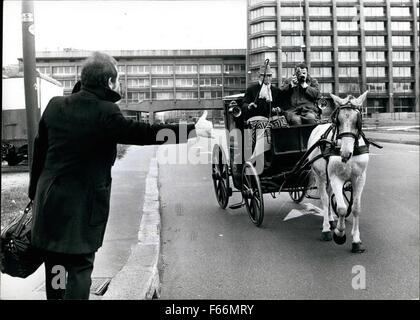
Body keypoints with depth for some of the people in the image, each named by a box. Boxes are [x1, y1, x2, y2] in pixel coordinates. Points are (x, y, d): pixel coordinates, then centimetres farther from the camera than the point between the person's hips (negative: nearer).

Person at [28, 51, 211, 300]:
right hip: (82, 208, -6)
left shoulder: (55, 105, 3)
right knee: (80, 269, 6)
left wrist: (35, 193, 19)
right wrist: (193, 128, -8)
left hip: (49, 203, 6)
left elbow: (39, 151, 9)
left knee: (54, 270, 19)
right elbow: (142, 132, -15)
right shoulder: (106, 112, -16)